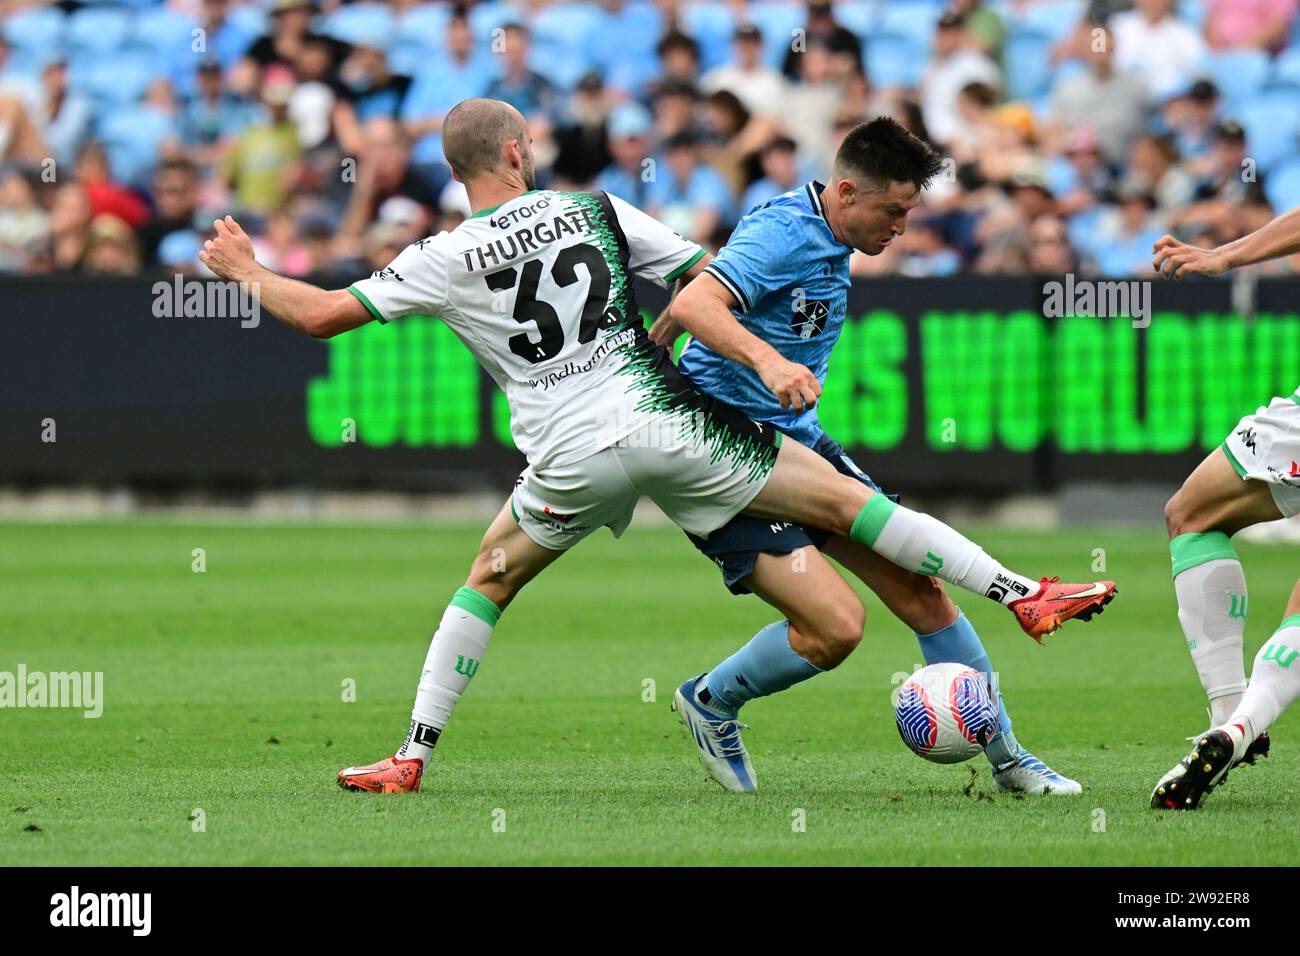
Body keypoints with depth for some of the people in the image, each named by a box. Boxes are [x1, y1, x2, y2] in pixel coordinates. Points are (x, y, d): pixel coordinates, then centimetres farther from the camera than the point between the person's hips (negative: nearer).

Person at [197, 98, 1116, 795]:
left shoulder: (445, 260, 2)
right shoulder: (596, 211, 6)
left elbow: (323, 313, 4)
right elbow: (704, 278, 0)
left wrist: (248, 272, 20)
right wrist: (766, 359, -2)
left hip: (572, 457, 0)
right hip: (665, 420, 0)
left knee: (489, 581, 24)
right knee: (843, 499, 4)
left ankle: (411, 757, 18)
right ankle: (1022, 594, -1)